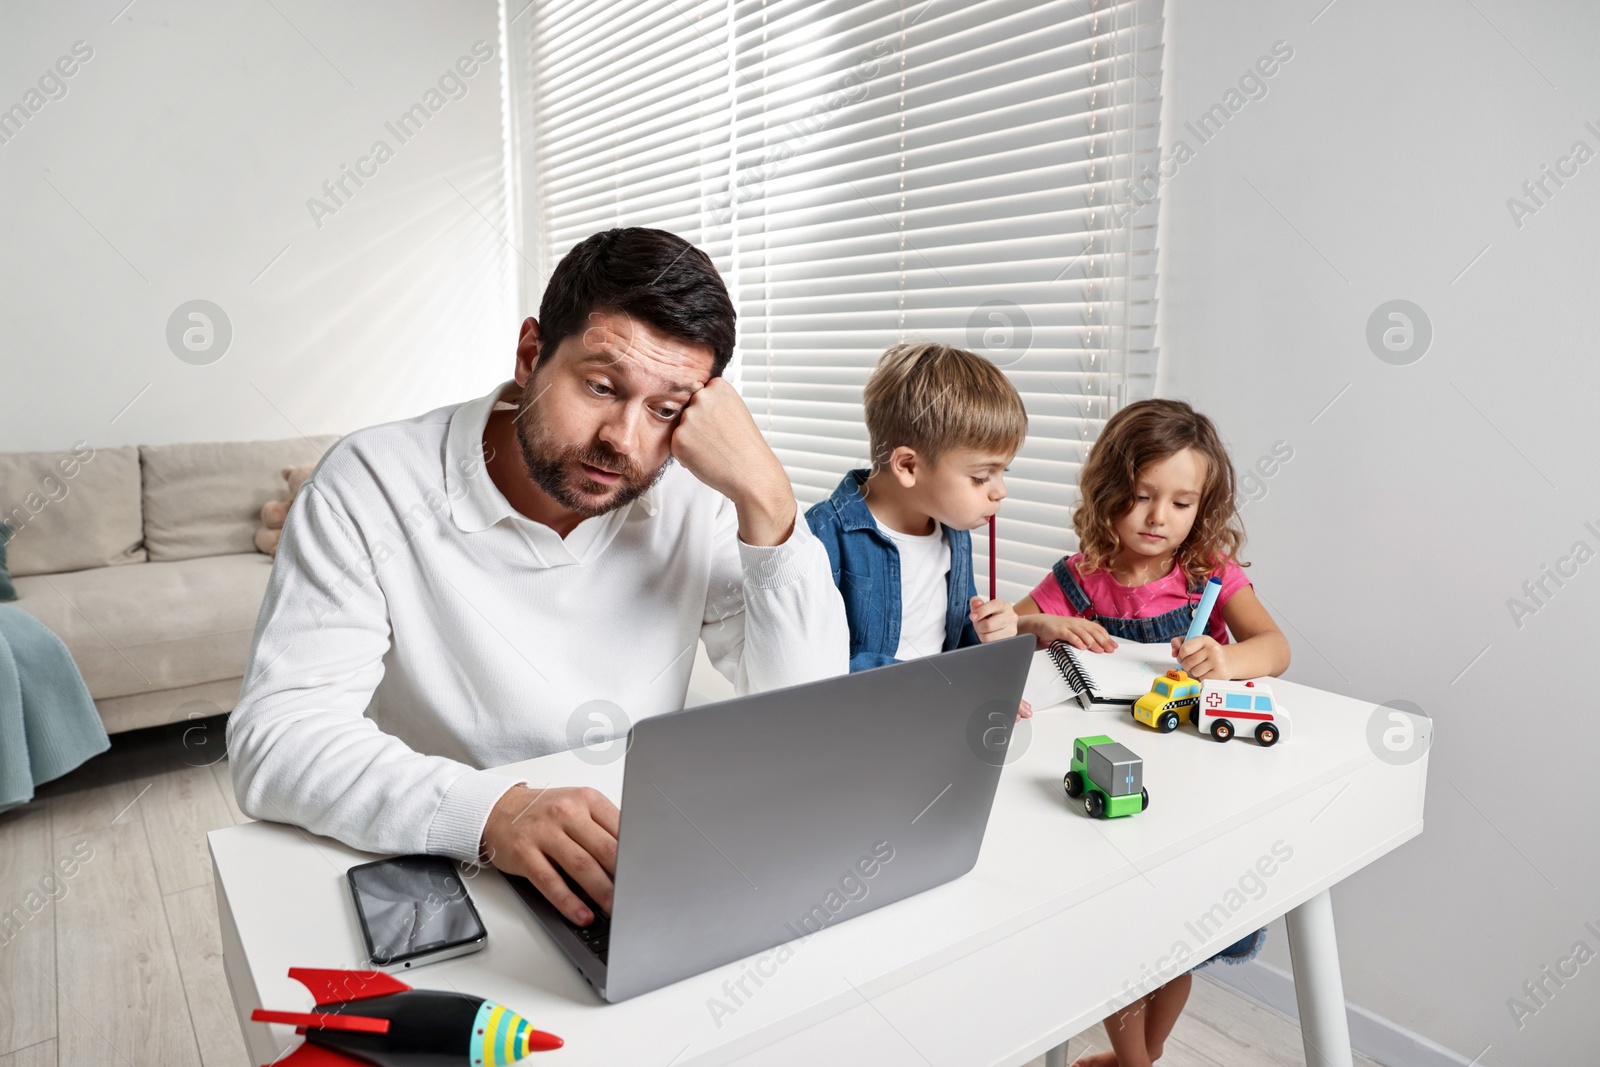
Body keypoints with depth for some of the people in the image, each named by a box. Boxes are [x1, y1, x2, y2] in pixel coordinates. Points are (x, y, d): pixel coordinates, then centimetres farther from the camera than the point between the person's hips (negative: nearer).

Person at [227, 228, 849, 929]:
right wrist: (493, 811, -37)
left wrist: (765, 495, -20)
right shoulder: (372, 485, -13)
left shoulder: (694, 496, -6)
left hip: (642, 870, 2)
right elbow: (275, 741, -20)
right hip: (432, 883, -1)